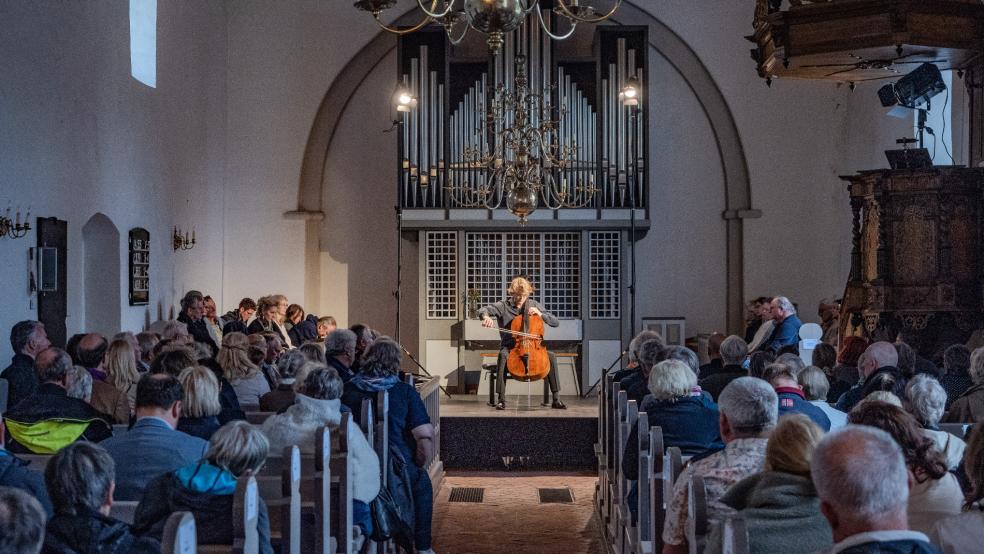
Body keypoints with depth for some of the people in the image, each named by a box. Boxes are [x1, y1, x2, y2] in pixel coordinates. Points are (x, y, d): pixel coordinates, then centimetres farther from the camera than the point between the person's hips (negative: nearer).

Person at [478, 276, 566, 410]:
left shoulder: (534, 305, 7)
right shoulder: (504, 306, 1)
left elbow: (556, 322, 6)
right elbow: (483, 310, -11)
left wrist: (540, 314, -11)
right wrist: (486, 317, -35)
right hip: (509, 347, -2)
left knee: (551, 357, -25)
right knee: (503, 355, -37)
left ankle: (556, 399, -18)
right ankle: (501, 399, -33)